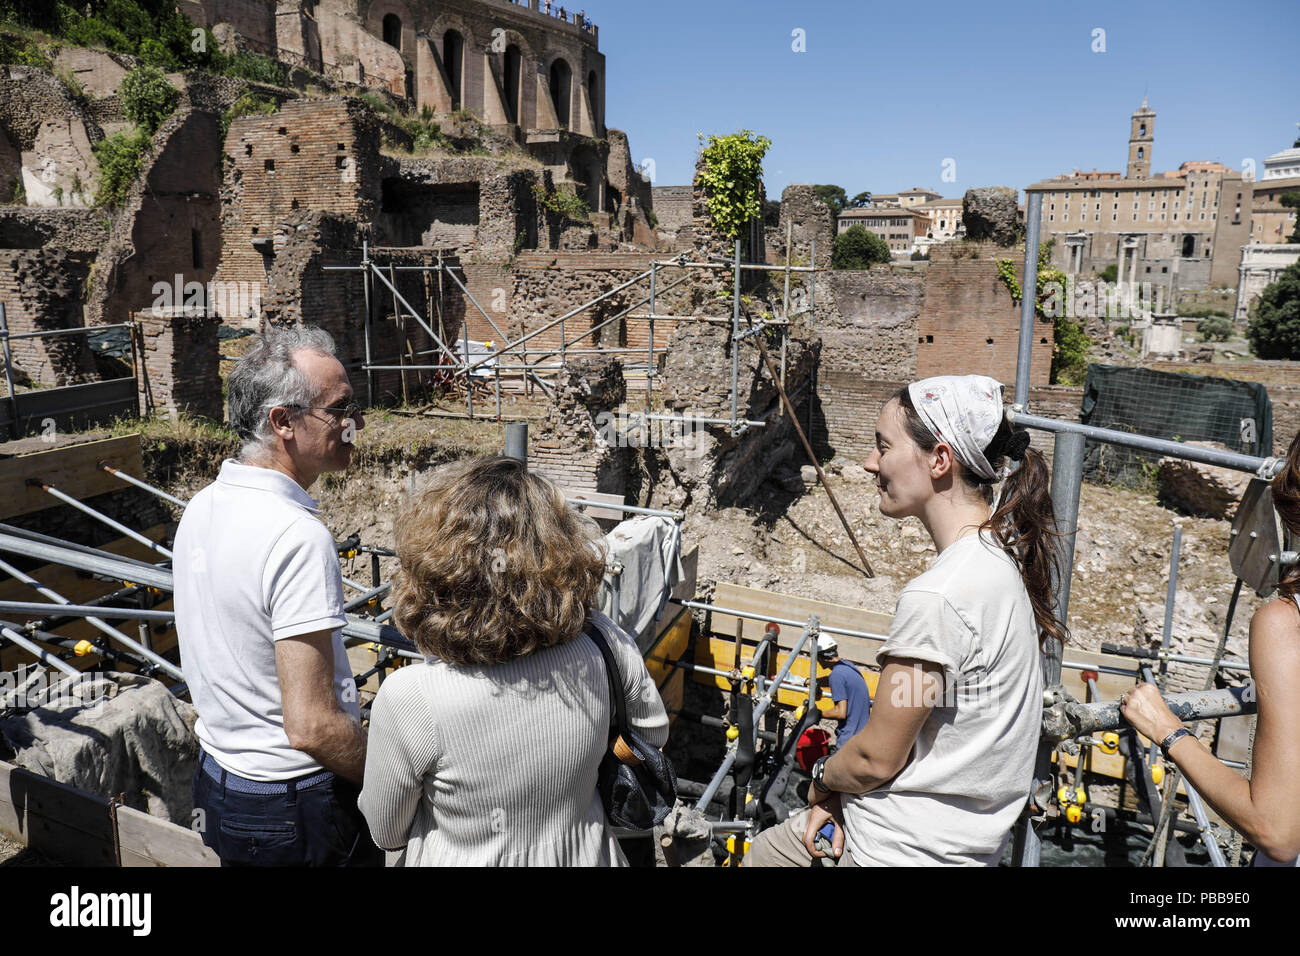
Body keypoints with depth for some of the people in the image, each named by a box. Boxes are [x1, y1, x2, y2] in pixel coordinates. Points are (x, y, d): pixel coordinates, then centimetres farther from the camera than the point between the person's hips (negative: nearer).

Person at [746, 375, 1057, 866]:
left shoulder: (937, 596, -29)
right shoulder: (1004, 551, 0)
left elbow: (877, 758, -20)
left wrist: (823, 779, 1)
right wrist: (843, 789, 5)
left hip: (906, 848, -8)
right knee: (764, 853, 21)